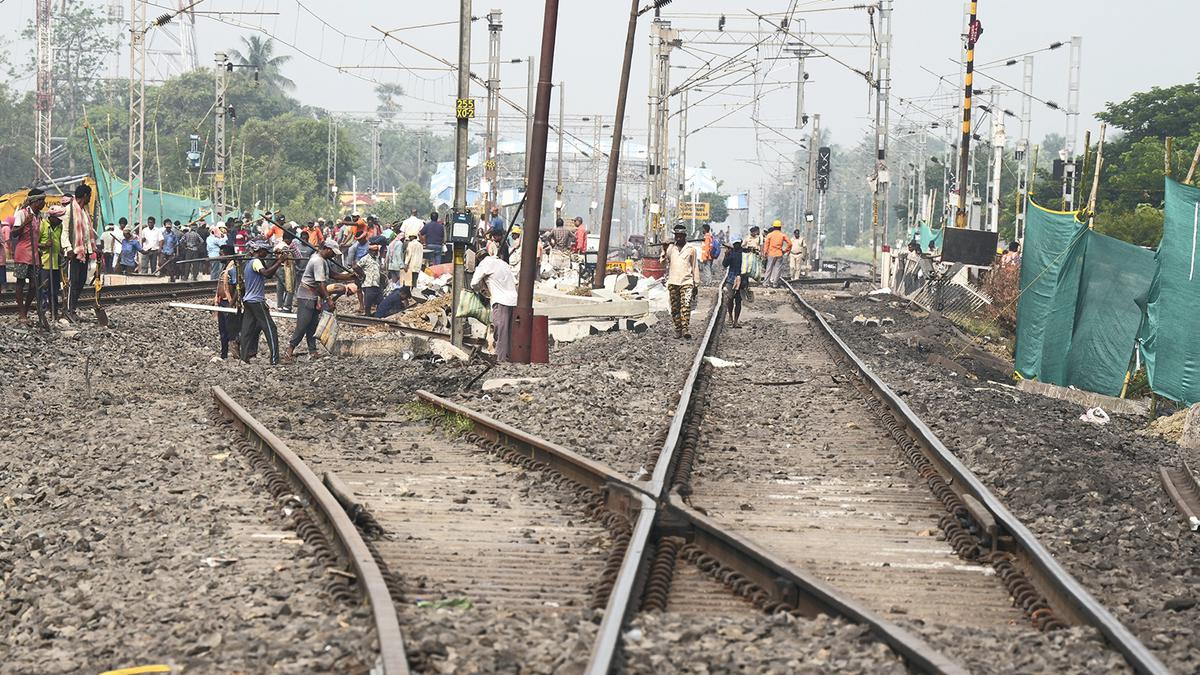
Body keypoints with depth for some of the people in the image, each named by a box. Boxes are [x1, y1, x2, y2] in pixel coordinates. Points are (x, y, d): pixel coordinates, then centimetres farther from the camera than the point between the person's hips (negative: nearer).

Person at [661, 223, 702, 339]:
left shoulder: (691, 249, 7)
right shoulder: (670, 248, 11)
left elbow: (695, 267, 11)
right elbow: (664, 262, 3)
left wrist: (696, 284, 8)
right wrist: (664, 251, -14)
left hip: (686, 282, -2)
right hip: (673, 282, 2)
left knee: (686, 305, -17)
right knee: (674, 308, 3)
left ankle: (685, 329, -22)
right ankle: (678, 329, 11)